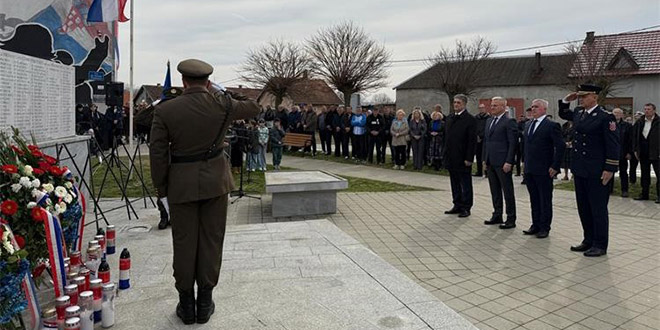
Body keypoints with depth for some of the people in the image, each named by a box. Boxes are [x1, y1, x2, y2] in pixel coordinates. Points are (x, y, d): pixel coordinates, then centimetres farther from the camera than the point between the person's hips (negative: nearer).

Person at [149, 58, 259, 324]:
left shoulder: (164, 111, -7)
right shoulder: (222, 104, -5)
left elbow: (158, 155, -6)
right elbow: (254, 108, 14)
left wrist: (162, 190, 4)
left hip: (181, 184, -1)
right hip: (215, 181, 1)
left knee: (184, 244, 9)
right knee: (211, 241, 10)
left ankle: (187, 304, 20)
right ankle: (205, 303, 19)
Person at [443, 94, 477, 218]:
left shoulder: (470, 119, -9)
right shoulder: (450, 118, 12)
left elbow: (472, 141, -13)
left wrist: (469, 158, -17)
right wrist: (445, 154, 11)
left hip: (463, 159, -7)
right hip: (451, 158, 7)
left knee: (465, 184, 4)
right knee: (455, 183, 14)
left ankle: (466, 208, 12)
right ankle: (457, 206, 23)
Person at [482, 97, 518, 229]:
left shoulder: (509, 122, -8)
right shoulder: (489, 121, 15)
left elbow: (513, 143, -12)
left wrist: (508, 162, -17)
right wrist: (484, 159, 13)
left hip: (502, 163, -7)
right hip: (490, 163, 7)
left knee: (508, 191, 1)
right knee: (495, 191, 13)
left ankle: (511, 219, 8)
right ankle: (497, 216, 23)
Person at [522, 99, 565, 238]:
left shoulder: (552, 125, -10)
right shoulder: (528, 125, 13)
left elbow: (561, 146, -13)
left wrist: (555, 166, -15)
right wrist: (525, 163, 14)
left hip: (544, 170, -7)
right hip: (529, 170, 7)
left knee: (545, 200, 4)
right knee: (534, 199, 13)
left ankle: (544, 227, 14)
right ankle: (535, 225, 23)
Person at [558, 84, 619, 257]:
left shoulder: (605, 117, -12)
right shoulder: (578, 113, 8)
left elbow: (613, 145, -14)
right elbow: (563, 114, 30)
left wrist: (610, 169, -17)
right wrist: (566, 100, 12)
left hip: (596, 171, -7)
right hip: (579, 169, 7)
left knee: (598, 208, 2)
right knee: (583, 207, 14)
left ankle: (600, 245, 13)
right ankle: (589, 240, 26)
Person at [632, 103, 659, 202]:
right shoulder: (639, 122, 7)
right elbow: (635, 136, 11)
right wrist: (635, 150, 6)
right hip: (643, 153, 4)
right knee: (645, 175, 12)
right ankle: (644, 194, 21)